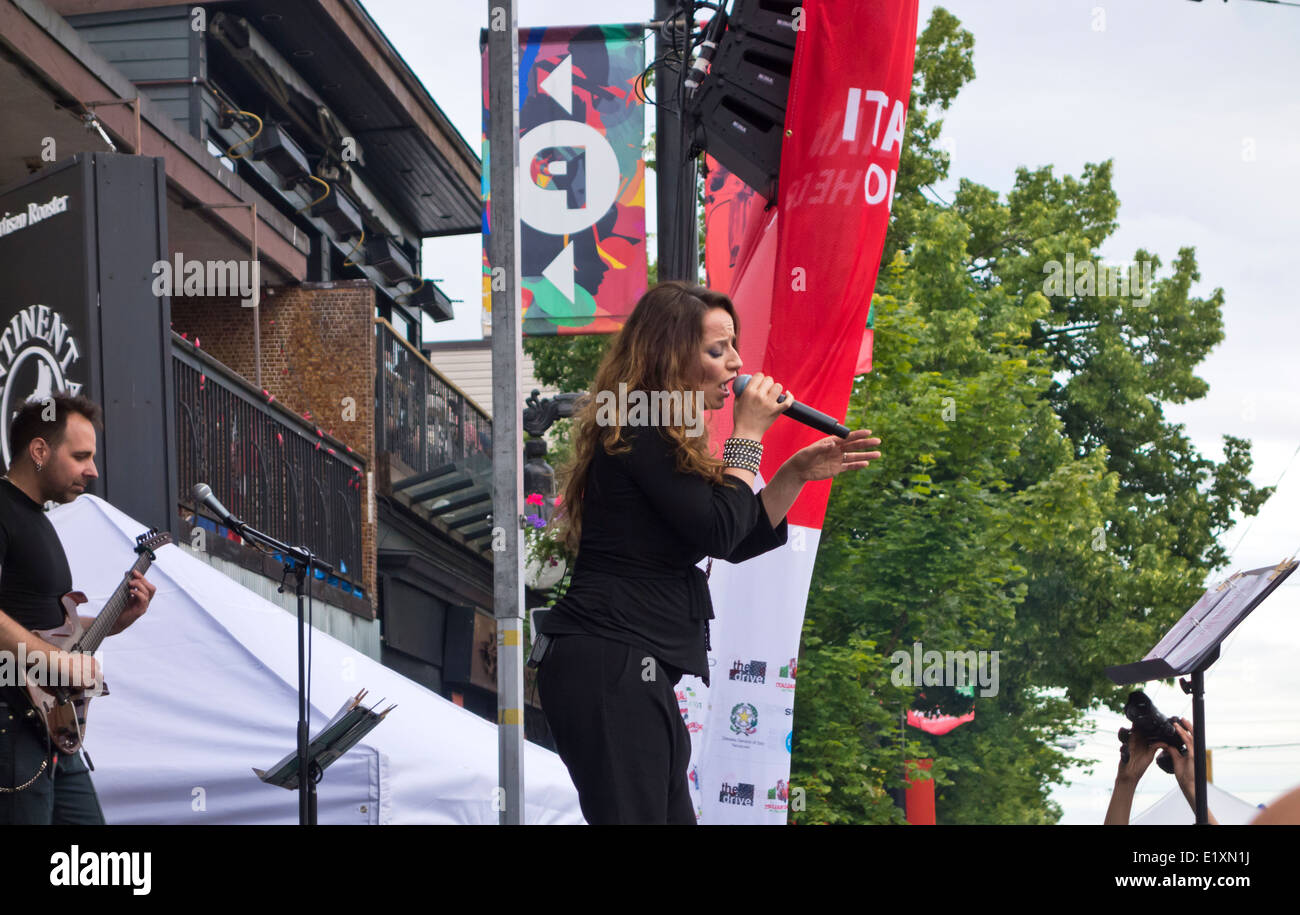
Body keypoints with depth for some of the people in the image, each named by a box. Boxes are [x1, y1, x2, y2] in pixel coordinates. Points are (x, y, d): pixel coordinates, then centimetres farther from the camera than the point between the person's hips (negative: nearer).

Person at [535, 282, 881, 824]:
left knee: (672, 815, 10)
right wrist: (748, 435, -7)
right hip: (609, 662, -11)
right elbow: (720, 532, -18)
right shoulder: (638, 435, -11)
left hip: (629, 667, 11)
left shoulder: (666, 441, 22)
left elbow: (737, 543, 21)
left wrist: (799, 473, 11)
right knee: (633, 816, -11)